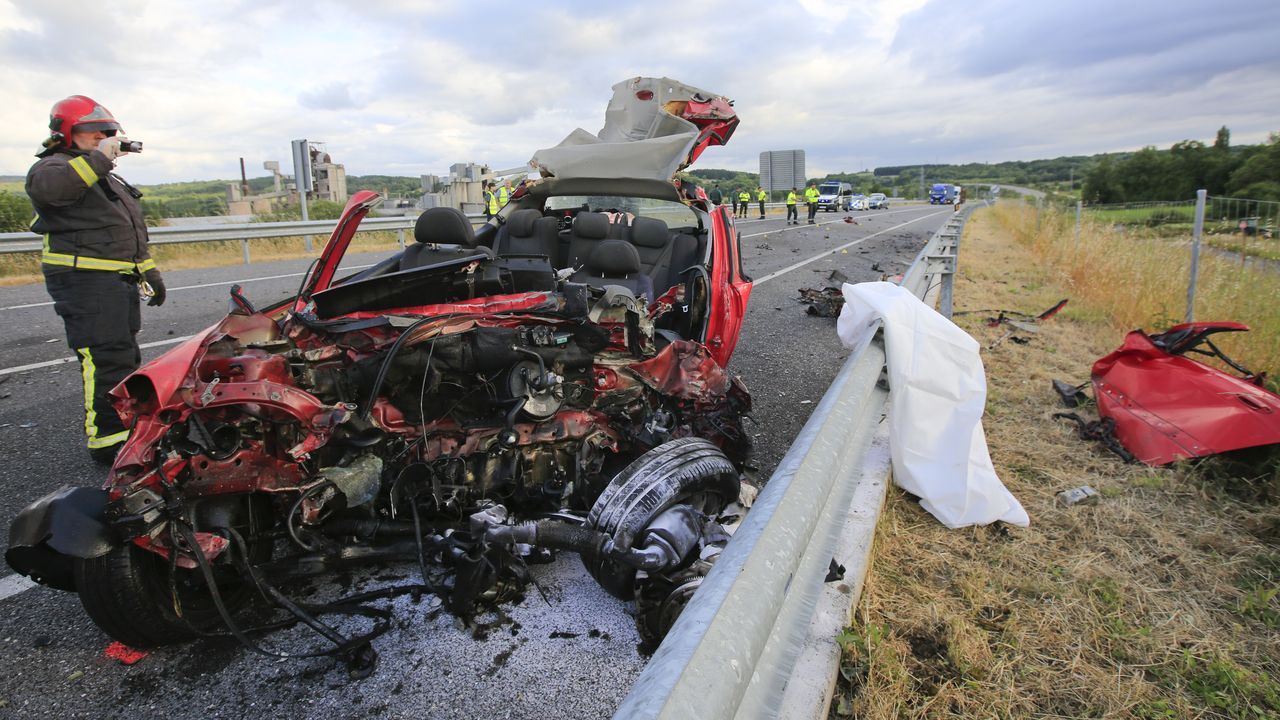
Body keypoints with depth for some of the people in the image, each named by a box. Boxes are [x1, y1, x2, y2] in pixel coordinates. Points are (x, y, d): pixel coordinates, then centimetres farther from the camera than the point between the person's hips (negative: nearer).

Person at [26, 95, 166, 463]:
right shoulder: (55, 166, -5)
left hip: (119, 282, 10)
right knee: (106, 361, -14)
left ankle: (127, 426, 30)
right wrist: (98, 157, -28)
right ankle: (107, 439, -9)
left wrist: (149, 272, 27)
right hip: (86, 282, -10)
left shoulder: (108, 178, 25)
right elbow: (45, 186, -32)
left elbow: (130, 232, 30)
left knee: (125, 359, 17)